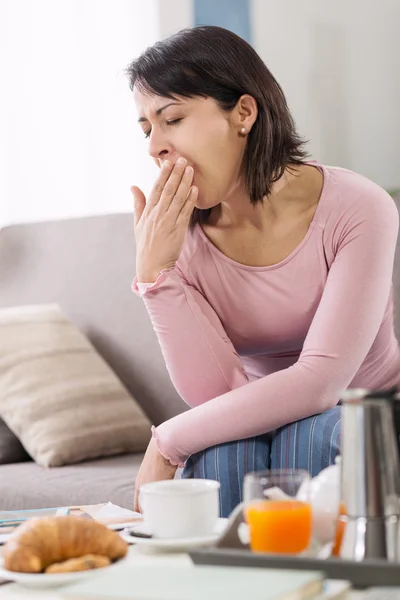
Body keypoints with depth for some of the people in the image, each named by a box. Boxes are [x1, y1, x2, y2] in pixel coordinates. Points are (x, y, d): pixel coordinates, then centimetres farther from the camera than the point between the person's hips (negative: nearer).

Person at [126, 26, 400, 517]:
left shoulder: (357, 209, -20)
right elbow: (213, 393, -19)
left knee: (308, 433, -33)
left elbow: (321, 380, -27)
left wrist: (168, 441, -25)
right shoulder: (183, 237, -9)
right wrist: (155, 273, -29)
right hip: (248, 430, 2)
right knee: (218, 450, -31)